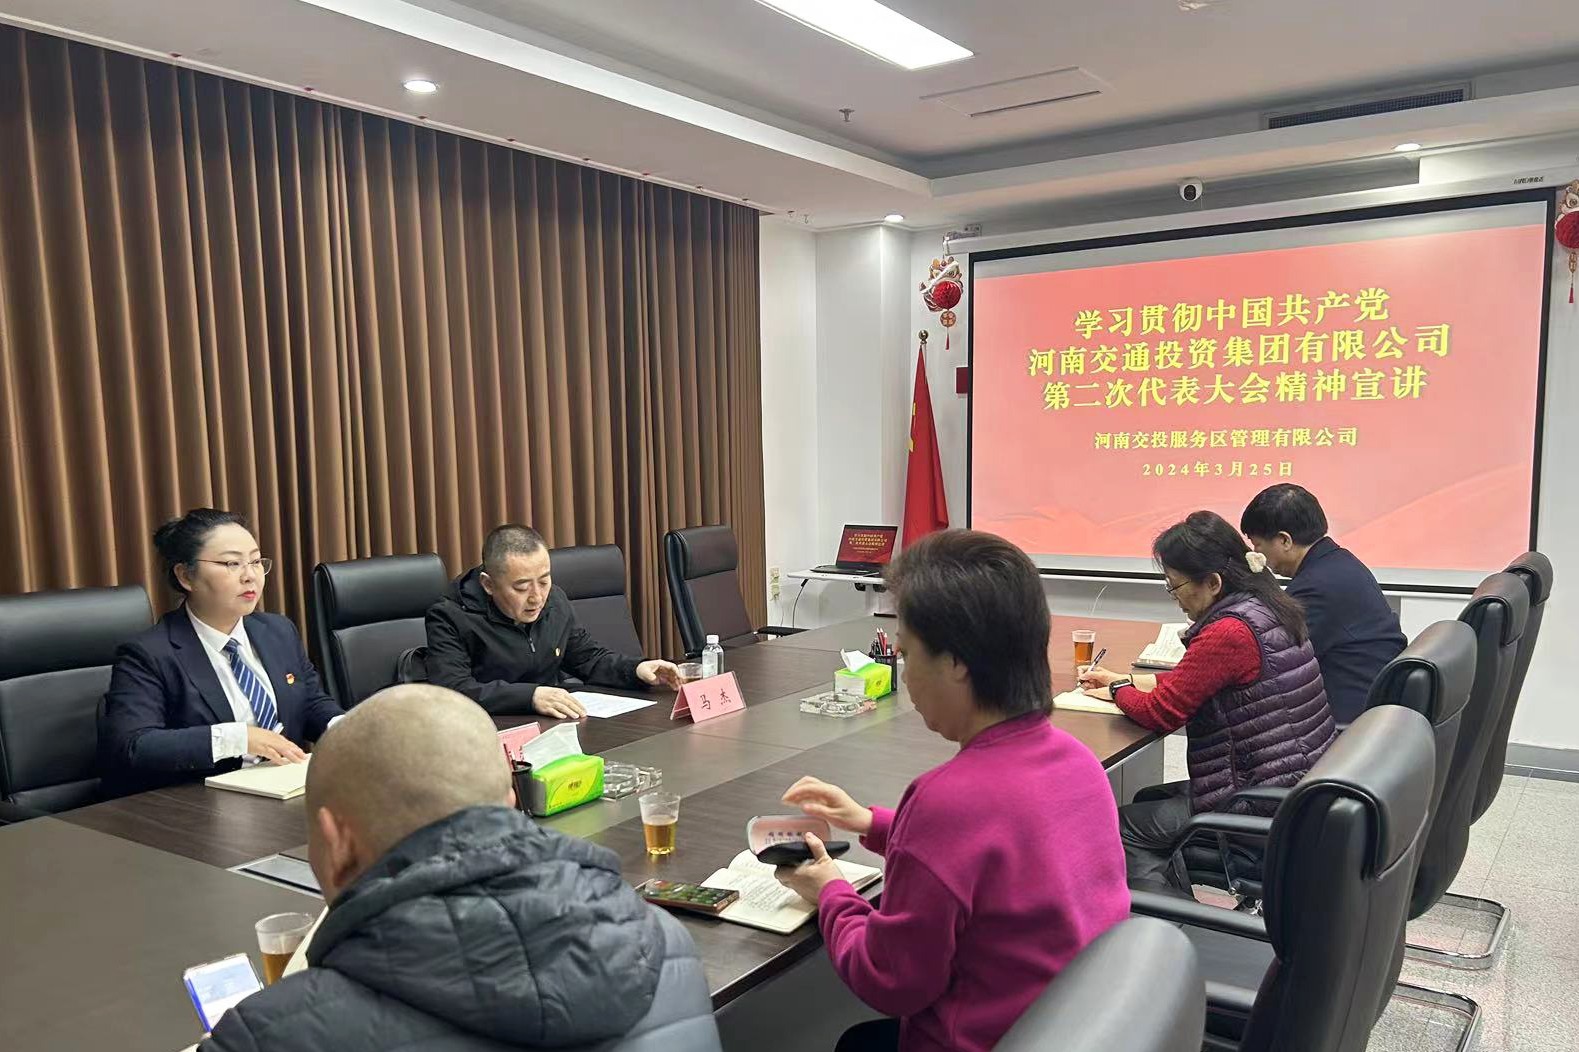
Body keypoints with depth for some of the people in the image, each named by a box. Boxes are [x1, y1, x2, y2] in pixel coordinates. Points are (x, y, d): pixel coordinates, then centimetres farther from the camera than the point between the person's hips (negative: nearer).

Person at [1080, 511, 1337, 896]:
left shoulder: (1228, 633, -24)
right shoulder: (1269, 607, 5)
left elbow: (1161, 713, -17)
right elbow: (1187, 681, 17)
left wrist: (1117, 692, 2)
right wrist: (1124, 680, 14)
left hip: (1267, 805, -10)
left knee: (1127, 825, 4)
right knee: (1149, 801, 20)